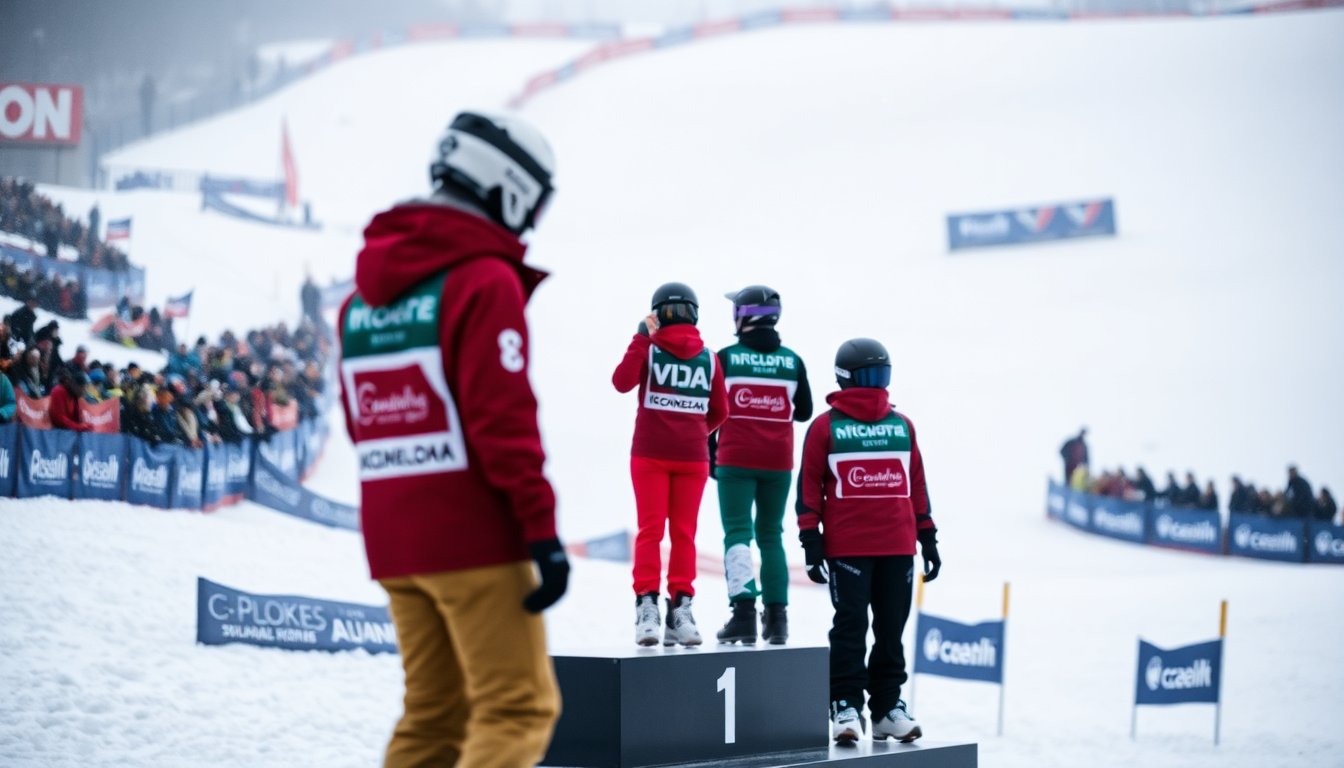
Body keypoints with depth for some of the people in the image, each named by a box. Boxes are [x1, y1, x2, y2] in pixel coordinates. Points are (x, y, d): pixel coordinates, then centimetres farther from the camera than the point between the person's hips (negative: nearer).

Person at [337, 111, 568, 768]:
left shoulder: (364, 292, 14)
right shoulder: (485, 279, -11)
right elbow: (504, 417, -18)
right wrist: (542, 529, -17)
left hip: (392, 542, 8)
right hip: (474, 536, -8)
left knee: (433, 714, 15)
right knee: (517, 710, -4)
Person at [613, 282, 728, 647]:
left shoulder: (649, 349, -5)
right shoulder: (708, 357, 3)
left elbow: (622, 382, -17)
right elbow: (719, 411, 9)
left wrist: (641, 338, -10)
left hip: (650, 454, -1)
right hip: (693, 456, 1)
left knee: (650, 529, 0)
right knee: (684, 533, 6)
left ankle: (647, 607, -7)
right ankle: (680, 608, 4)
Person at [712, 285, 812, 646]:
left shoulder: (726, 358, -4)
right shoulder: (792, 361, 4)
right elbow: (804, 412, 11)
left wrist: (710, 455, 11)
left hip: (736, 459, -3)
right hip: (778, 462, 3)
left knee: (737, 532, -3)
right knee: (771, 535, 11)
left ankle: (743, 611, -17)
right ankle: (776, 616, 9)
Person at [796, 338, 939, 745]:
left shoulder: (902, 425, 12)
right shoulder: (825, 427, 0)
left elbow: (917, 483, 16)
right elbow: (808, 486, -1)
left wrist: (927, 537, 14)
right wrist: (811, 540, -7)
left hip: (897, 547, 4)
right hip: (846, 547, -4)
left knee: (891, 629, 8)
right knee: (850, 627, -4)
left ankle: (888, 706, 16)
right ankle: (846, 707, 1)